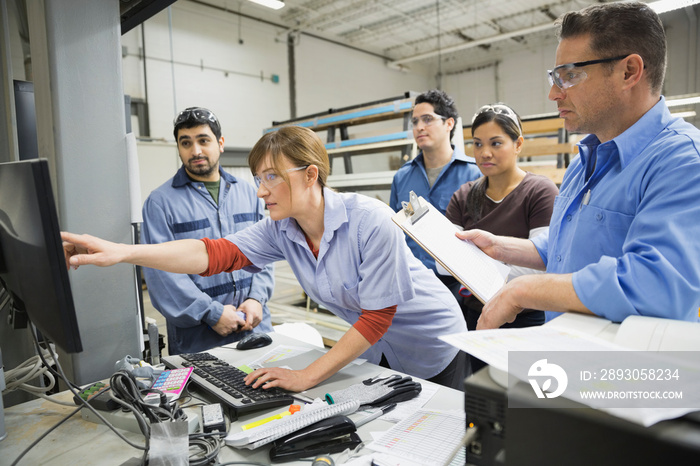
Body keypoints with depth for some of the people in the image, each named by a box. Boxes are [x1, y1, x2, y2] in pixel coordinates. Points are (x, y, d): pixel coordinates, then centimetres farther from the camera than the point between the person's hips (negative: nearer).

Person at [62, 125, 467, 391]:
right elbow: (216, 253, -23)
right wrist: (123, 252, -35)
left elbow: (377, 317, -29)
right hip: (375, 348, 5)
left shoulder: (370, 221, -32)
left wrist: (307, 377, -26)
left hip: (430, 347, -5)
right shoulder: (281, 231, -12)